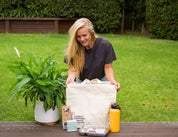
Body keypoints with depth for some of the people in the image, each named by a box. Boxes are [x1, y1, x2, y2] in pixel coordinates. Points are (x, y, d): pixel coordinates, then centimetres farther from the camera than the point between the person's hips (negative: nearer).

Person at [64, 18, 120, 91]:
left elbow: (108, 67, -14)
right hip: (81, 82, 1)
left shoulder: (105, 44, -20)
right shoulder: (72, 47, -19)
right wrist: (71, 77, -36)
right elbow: (72, 68, -14)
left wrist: (112, 80, -32)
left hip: (101, 80, 0)